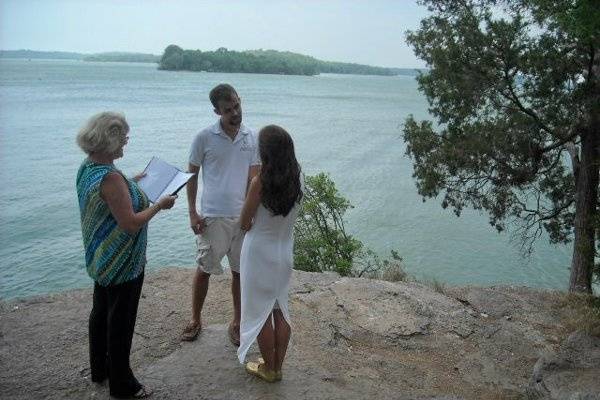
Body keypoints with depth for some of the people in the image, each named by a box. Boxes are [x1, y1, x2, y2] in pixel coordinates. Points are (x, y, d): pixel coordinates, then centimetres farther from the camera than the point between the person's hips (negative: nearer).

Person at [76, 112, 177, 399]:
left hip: (100, 258, 10)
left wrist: (130, 184, 15)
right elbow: (130, 223, -28)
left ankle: (100, 368, 41)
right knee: (121, 321, 4)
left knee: (101, 310, 22)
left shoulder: (87, 168, 1)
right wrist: (160, 205, -17)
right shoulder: (110, 178, -29)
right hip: (122, 264, -10)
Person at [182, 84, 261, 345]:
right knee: (203, 270, 8)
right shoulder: (204, 138, -7)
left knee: (240, 271, 10)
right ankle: (195, 320, 28)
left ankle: (237, 322, 27)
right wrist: (192, 212, -5)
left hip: (242, 216, 2)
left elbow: (254, 178, 3)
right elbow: (192, 175, 1)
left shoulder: (252, 138, 1)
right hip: (211, 216, -2)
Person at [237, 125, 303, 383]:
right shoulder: (296, 180, -6)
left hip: (260, 252, -5)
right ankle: (277, 367, 29)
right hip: (285, 251, 6)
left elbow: (245, 224, -13)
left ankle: (268, 369, 25)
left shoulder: (260, 183, -22)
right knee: (280, 310, 17)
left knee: (260, 311, 11)